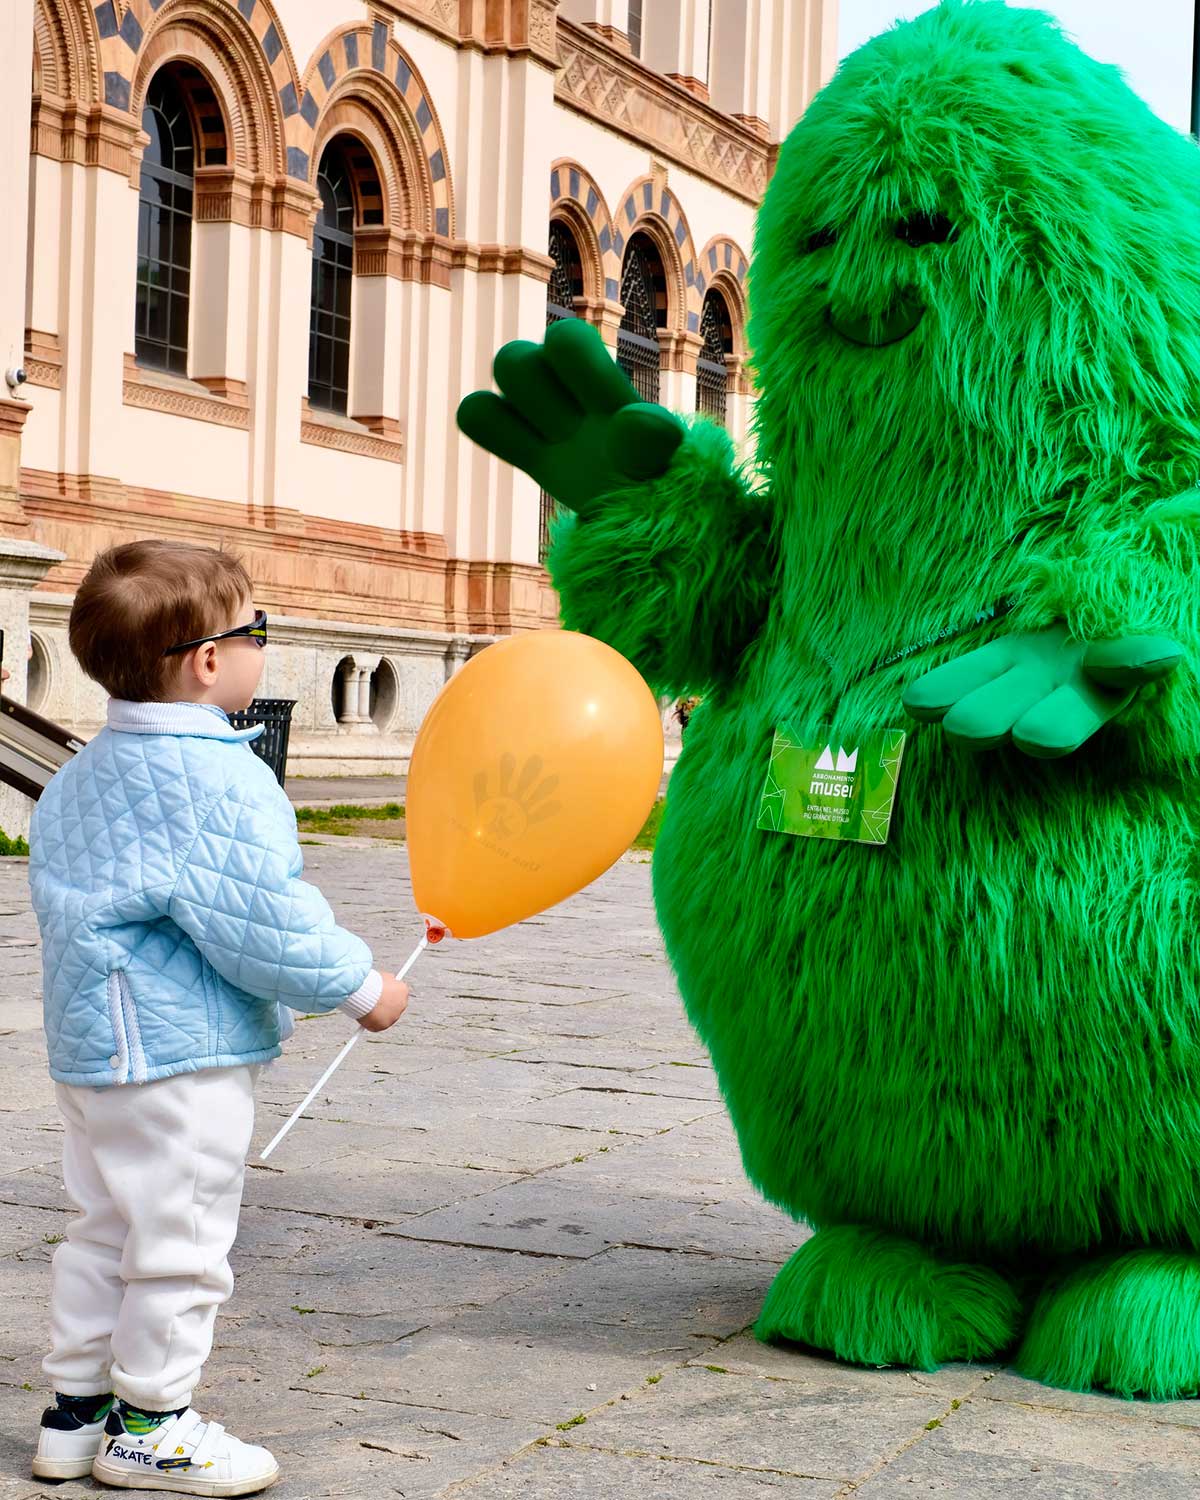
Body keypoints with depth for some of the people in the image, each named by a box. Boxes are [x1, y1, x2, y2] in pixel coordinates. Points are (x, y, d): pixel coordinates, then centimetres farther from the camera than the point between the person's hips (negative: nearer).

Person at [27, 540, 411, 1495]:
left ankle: (77, 1407, 27)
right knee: (180, 1239, 3)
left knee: (106, 1229, 19)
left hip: (93, 1047, 10)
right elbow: (262, 925, -22)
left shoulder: (85, 773, 10)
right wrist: (360, 986, -8)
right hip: (181, 1056, -9)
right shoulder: (216, 779, -20)